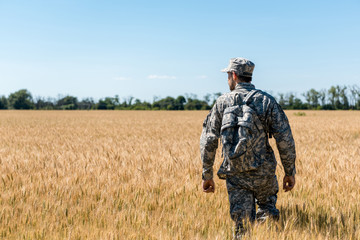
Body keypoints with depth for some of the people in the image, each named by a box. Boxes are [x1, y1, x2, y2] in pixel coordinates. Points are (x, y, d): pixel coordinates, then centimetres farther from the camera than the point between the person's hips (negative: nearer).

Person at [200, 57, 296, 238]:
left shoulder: (222, 102, 0)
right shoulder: (267, 101, -1)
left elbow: (208, 141, -1)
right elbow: (285, 140, -5)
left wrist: (207, 174, 6)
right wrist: (290, 172, 4)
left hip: (235, 175, 0)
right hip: (263, 172, 0)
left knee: (242, 225, 8)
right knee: (267, 212, 23)